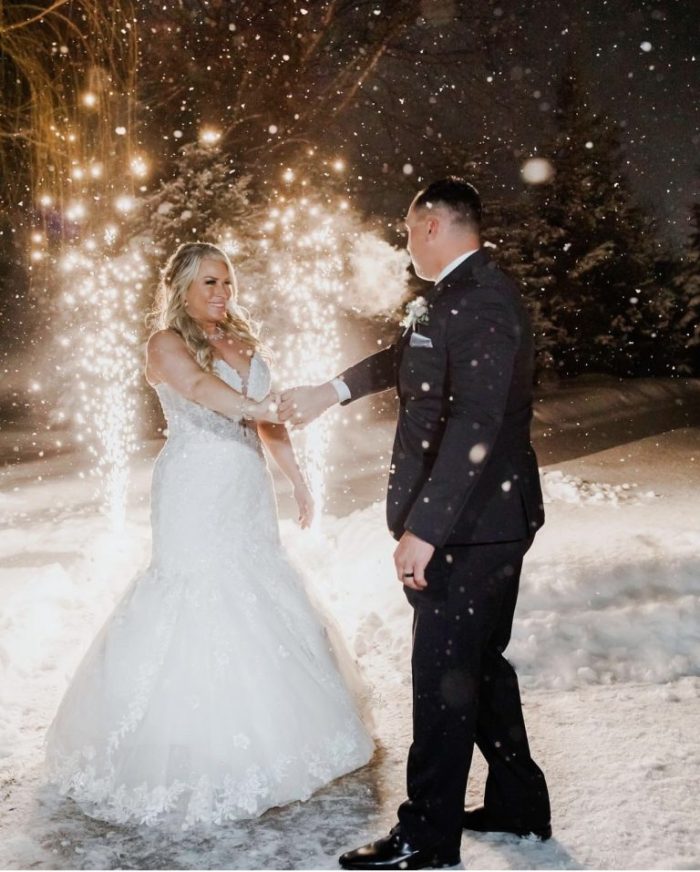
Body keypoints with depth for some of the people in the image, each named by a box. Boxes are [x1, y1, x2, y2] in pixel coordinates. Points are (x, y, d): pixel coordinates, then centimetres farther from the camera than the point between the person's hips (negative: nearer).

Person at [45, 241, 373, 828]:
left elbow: (268, 423, 18)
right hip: (196, 496, -6)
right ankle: (203, 753, 4)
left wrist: (297, 479, 13)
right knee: (200, 610, -5)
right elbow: (201, 388, -29)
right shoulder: (168, 343, -7)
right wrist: (254, 406, -46)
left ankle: (264, 740, 21)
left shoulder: (245, 344, 14)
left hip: (248, 493, 7)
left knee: (260, 603, 9)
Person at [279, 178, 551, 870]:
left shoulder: (483, 300, -20)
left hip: (470, 525, -10)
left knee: (443, 674, 0)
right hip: (482, 521, 10)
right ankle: (518, 804, 34)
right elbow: (408, 357, 30)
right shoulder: (456, 295, 11)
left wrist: (424, 529, -27)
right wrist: (332, 391, 37)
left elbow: (476, 423, -28)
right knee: (480, 663, 19)